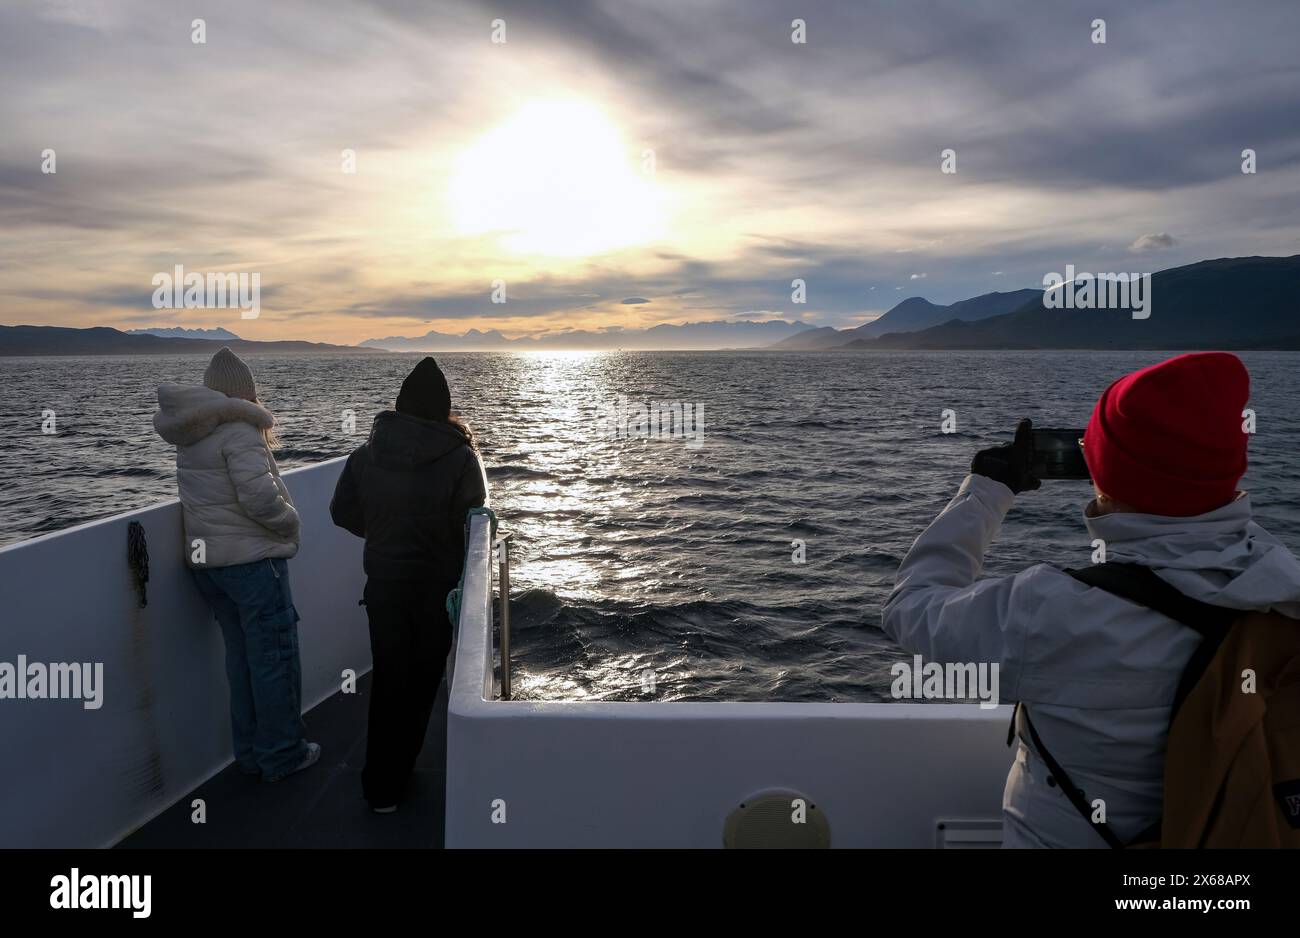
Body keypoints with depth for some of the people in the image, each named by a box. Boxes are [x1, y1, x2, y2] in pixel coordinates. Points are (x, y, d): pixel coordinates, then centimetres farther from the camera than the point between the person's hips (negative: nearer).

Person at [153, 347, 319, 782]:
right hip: (252, 557, -8)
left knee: (241, 654, 17)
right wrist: (291, 522, -8)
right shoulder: (239, 429, -17)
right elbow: (259, 495, -24)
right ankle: (282, 754, 14)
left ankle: (250, 752, 26)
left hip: (206, 558, 8)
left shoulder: (189, 435, 9)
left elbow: (209, 494, 13)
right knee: (275, 657, 4)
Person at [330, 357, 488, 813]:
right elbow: (474, 524, -16)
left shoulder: (367, 453, -5)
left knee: (387, 678, 14)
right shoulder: (461, 458, -17)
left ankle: (381, 784, 17)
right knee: (421, 680, 15)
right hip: (438, 584, -2)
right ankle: (392, 779, 25)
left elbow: (342, 512, 1)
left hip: (383, 582, 3)